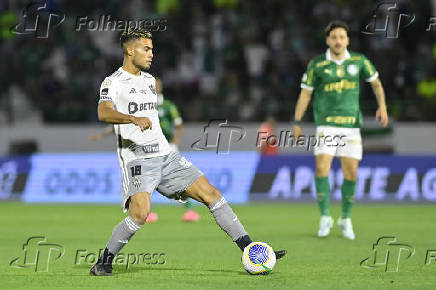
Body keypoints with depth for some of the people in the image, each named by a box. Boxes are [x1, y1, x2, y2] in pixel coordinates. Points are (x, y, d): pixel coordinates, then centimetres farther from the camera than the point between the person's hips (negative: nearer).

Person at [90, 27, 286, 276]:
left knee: (210, 193, -1)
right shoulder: (113, 83, -5)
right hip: (137, 160, -7)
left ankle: (250, 250, 2)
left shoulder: (150, 80, 19)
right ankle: (104, 263, -8)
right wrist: (134, 119, -41)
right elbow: (104, 113, -25)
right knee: (140, 213, -26)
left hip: (166, 155, 7)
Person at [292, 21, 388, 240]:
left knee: (351, 174, 0)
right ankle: (325, 217, -3)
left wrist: (382, 106, 3)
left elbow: (376, 82, 17)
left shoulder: (359, 61, 3)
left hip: (351, 125, 2)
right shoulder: (317, 64, -1)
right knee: (322, 168, -15)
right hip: (326, 125, -2)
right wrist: (296, 123, -1)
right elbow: (305, 93, 4)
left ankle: (346, 219, 17)